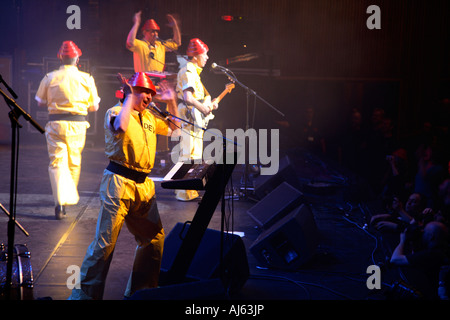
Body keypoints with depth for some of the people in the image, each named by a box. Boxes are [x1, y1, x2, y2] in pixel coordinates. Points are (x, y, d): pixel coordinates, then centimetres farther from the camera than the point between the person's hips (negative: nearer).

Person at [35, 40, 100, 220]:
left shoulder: (50, 78, -2)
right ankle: (71, 196, 34)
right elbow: (94, 106, 4)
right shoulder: (86, 78, -1)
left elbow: (40, 102, 9)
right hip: (78, 124, 1)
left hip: (56, 124, -1)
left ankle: (61, 203, -15)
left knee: (57, 162, -1)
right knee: (74, 162, 17)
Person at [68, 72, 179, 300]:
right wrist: (130, 97, -16)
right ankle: (85, 293, -2)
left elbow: (172, 129, 33)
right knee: (105, 240, -10)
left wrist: (172, 102, 20)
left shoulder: (149, 118, 20)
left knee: (154, 237, 10)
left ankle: (140, 288, 25)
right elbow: (121, 127, -26)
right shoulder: (115, 111, -2)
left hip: (144, 184, 8)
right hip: (119, 181, -8)